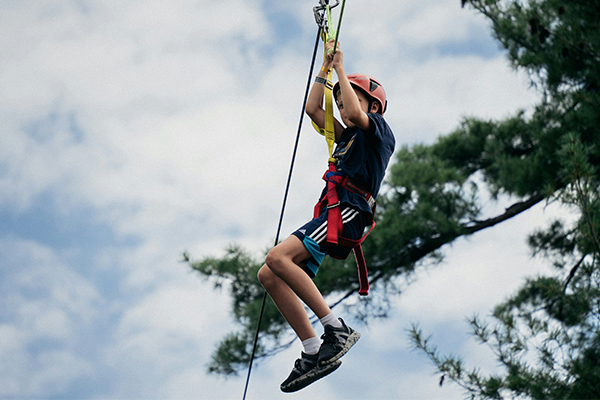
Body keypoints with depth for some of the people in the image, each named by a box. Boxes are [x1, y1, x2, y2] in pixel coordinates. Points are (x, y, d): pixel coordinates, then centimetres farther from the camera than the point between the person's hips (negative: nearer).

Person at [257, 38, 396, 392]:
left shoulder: (380, 132, 6)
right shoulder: (347, 137, 29)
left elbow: (356, 113, -14)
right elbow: (313, 109, 30)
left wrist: (341, 70, -3)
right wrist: (326, 66, 26)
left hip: (348, 211, -9)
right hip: (330, 217, 9)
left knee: (278, 257, -27)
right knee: (269, 275, -3)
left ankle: (338, 330, -28)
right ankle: (313, 352, -9)